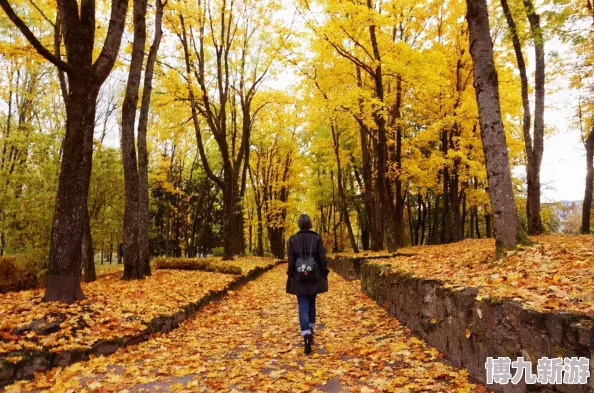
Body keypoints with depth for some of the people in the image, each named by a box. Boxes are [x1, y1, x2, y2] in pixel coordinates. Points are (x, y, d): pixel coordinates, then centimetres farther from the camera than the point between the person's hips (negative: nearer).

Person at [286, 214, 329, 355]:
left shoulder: (292, 239, -4)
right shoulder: (317, 238, -4)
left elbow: (290, 261, -3)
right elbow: (322, 258, -3)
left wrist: (290, 276, 4)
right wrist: (324, 274, 6)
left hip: (299, 278, -1)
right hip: (315, 277, 2)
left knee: (303, 306, 0)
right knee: (312, 303, 21)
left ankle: (306, 334, -15)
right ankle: (310, 330, 33)